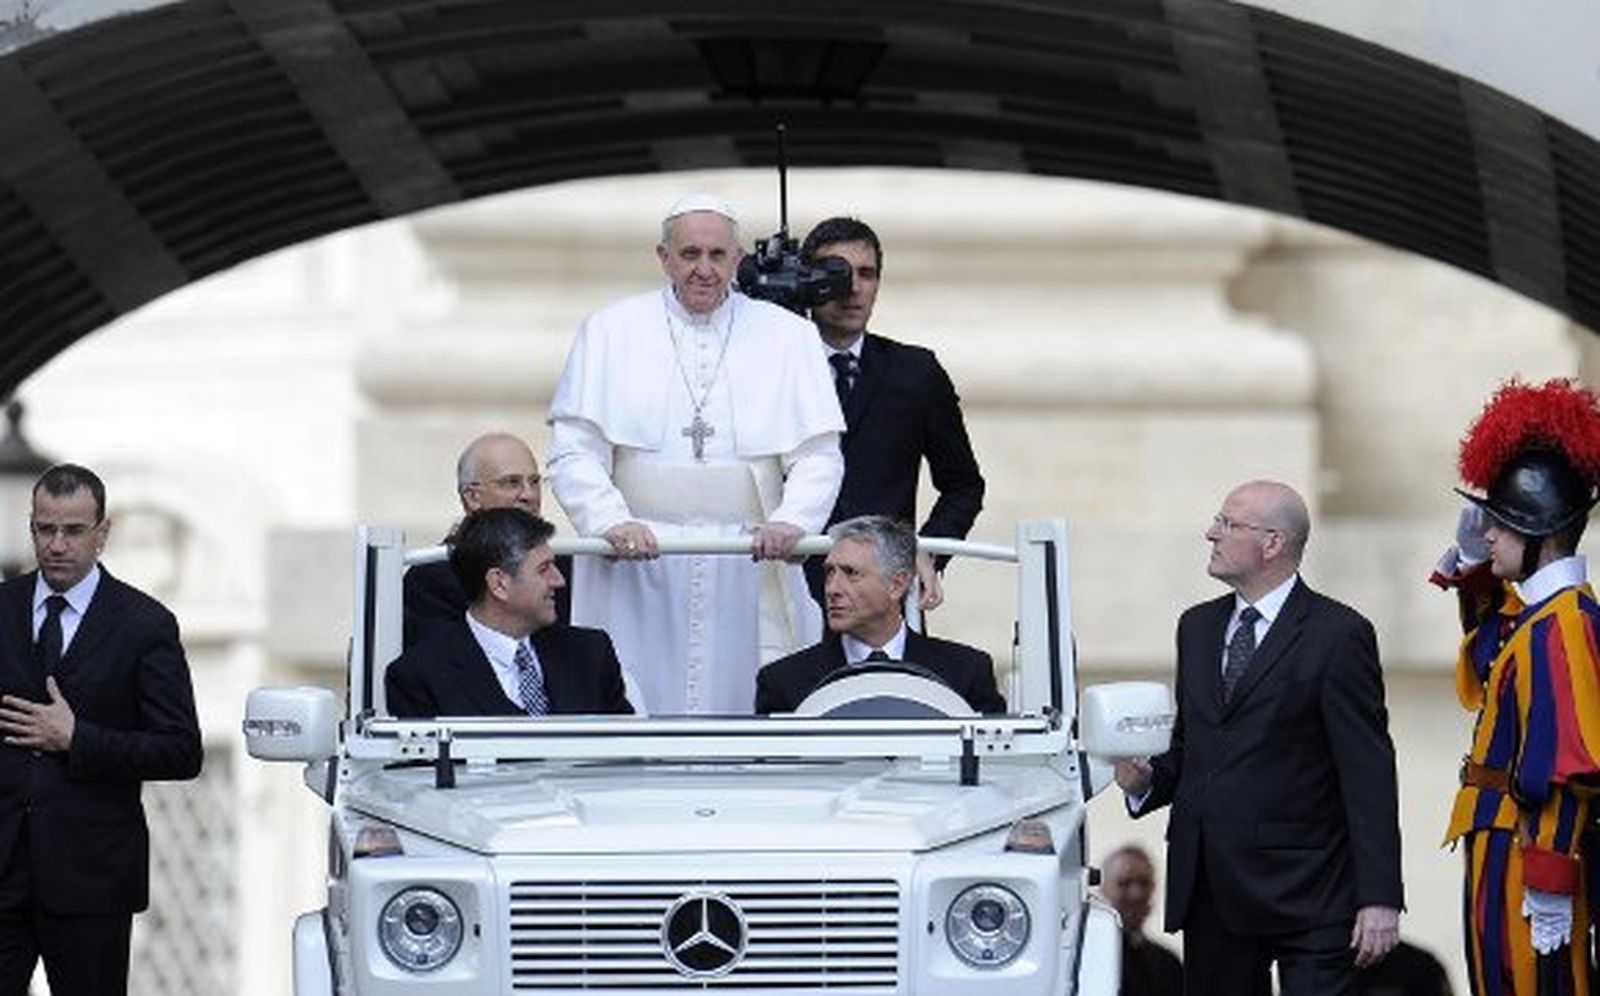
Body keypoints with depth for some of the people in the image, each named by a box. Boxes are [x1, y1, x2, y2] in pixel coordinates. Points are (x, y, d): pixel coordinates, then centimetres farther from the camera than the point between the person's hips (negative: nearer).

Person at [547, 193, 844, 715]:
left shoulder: (786, 337, 9)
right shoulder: (610, 333, 8)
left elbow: (819, 456, 5)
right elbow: (575, 452, 2)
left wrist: (790, 522, -14)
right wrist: (613, 522, -15)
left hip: (750, 565, 0)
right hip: (638, 559, 0)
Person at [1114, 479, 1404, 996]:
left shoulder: (1338, 635, -6)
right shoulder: (1198, 627, 16)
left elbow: (1369, 774, -9)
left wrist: (1379, 898, -14)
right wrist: (1146, 779, 0)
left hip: (1306, 896, -6)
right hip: (1210, 894, 6)